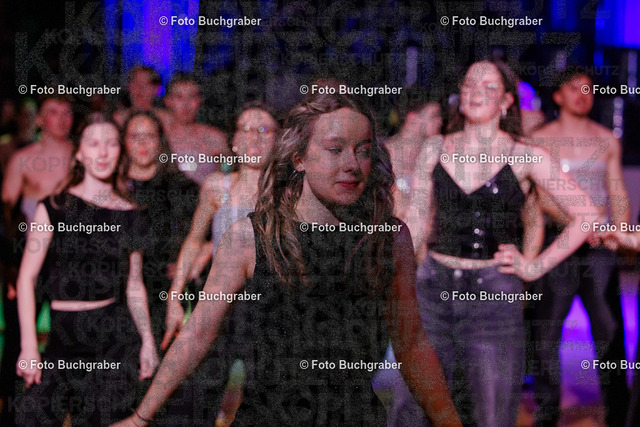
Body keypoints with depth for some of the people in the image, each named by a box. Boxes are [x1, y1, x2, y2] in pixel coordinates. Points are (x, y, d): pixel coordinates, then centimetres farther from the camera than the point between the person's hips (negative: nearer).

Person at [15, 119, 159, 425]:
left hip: (115, 335, 2)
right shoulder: (54, 207, 0)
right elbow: (27, 277, -3)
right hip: (63, 336, -2)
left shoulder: (128, 214, 8)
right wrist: (29, 347, -9)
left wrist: (147, 340, 5)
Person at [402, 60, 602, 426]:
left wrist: (536, 267, -3)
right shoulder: (435, 152, 8)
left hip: (494, 295, -3)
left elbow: (587, 215, -1)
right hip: (434, 291, 3)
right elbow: (416, 225, 11)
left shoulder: (526, 157, -1)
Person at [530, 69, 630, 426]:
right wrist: (573, 219, -18)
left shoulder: (608, 140, 13)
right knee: (546, 332, 1)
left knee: (610, 330, -3)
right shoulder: (541, 139, 4)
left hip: (599, 243, 2)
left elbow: (618, 194, 14)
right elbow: (536, 193, -4)